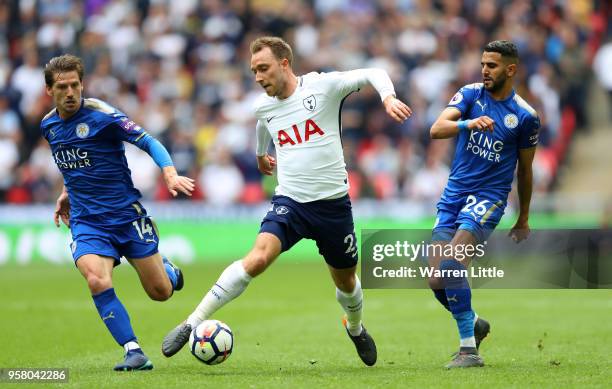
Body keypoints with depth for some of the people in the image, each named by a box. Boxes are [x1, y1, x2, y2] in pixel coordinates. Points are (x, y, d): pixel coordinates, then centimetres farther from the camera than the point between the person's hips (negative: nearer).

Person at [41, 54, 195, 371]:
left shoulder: (101, 115, -13)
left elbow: (149, 142, -14)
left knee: (161, 292, 3)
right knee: (97, 280, -27)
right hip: (86, 222, 3)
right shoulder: (48, 126, 5)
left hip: (127, 214, -3)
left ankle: (167, 270, 41)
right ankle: (133, 353, -20)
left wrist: (170, 174, -29)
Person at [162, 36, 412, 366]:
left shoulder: (322, 86, -8)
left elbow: (373, 74, 0)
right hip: (289, 202, 1)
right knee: (257, 258, -26)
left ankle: (355, 329, 50)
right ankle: (192, 323, -23)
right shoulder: (263, 107, 4)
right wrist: (260, 154, 47)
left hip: (333, 203, -1)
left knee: (346, 281, 16)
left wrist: (388, 98, -19)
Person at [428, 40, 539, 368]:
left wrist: (523, 220, 17)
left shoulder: (525, 116, -1)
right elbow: (436, 129, -14)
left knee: (451, 265, -25)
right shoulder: (470, 95, 2)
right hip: (453, 194, 4)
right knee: (436, 280, -2)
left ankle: (469, 349, -20)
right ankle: (473, 324, 26)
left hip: (488, 197, -4)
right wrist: (467, 124, -34)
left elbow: (525, 170, 11)